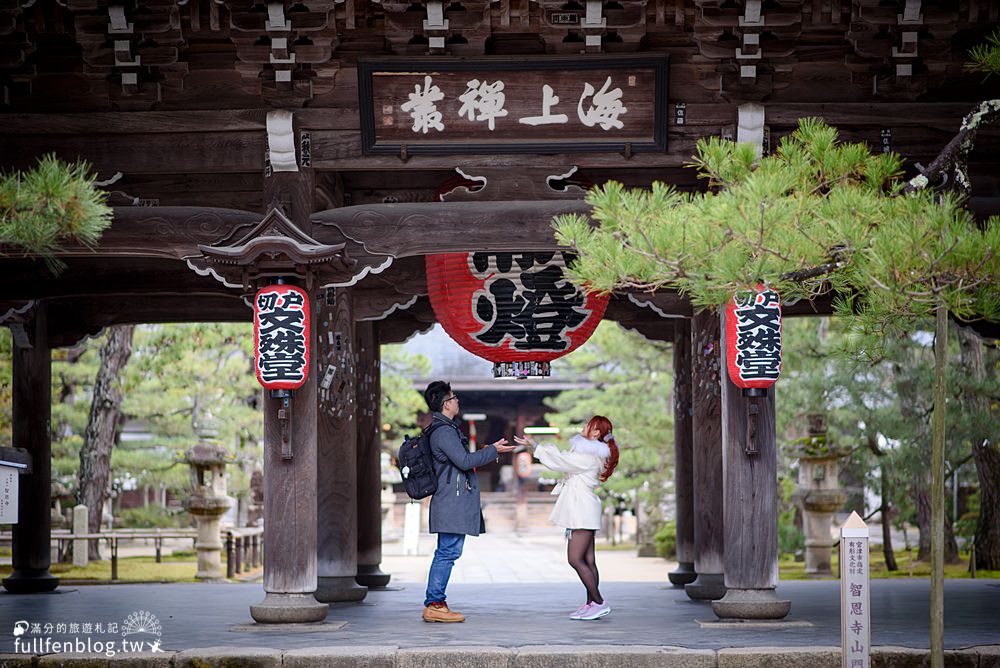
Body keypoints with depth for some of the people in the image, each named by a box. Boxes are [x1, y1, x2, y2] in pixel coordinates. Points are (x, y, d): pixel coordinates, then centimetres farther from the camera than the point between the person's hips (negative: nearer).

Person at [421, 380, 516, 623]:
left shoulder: (445, 429, 20)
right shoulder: (444, 431, -14)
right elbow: (463, 461, -18)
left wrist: (490, 452, 23)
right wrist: (493, 450, -10)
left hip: (452, 502, 11)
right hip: (452, 502, -11)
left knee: (446, 553, 10)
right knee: (448, 552, -10)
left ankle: (434, 603, 11)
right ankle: (434, 605, -10)